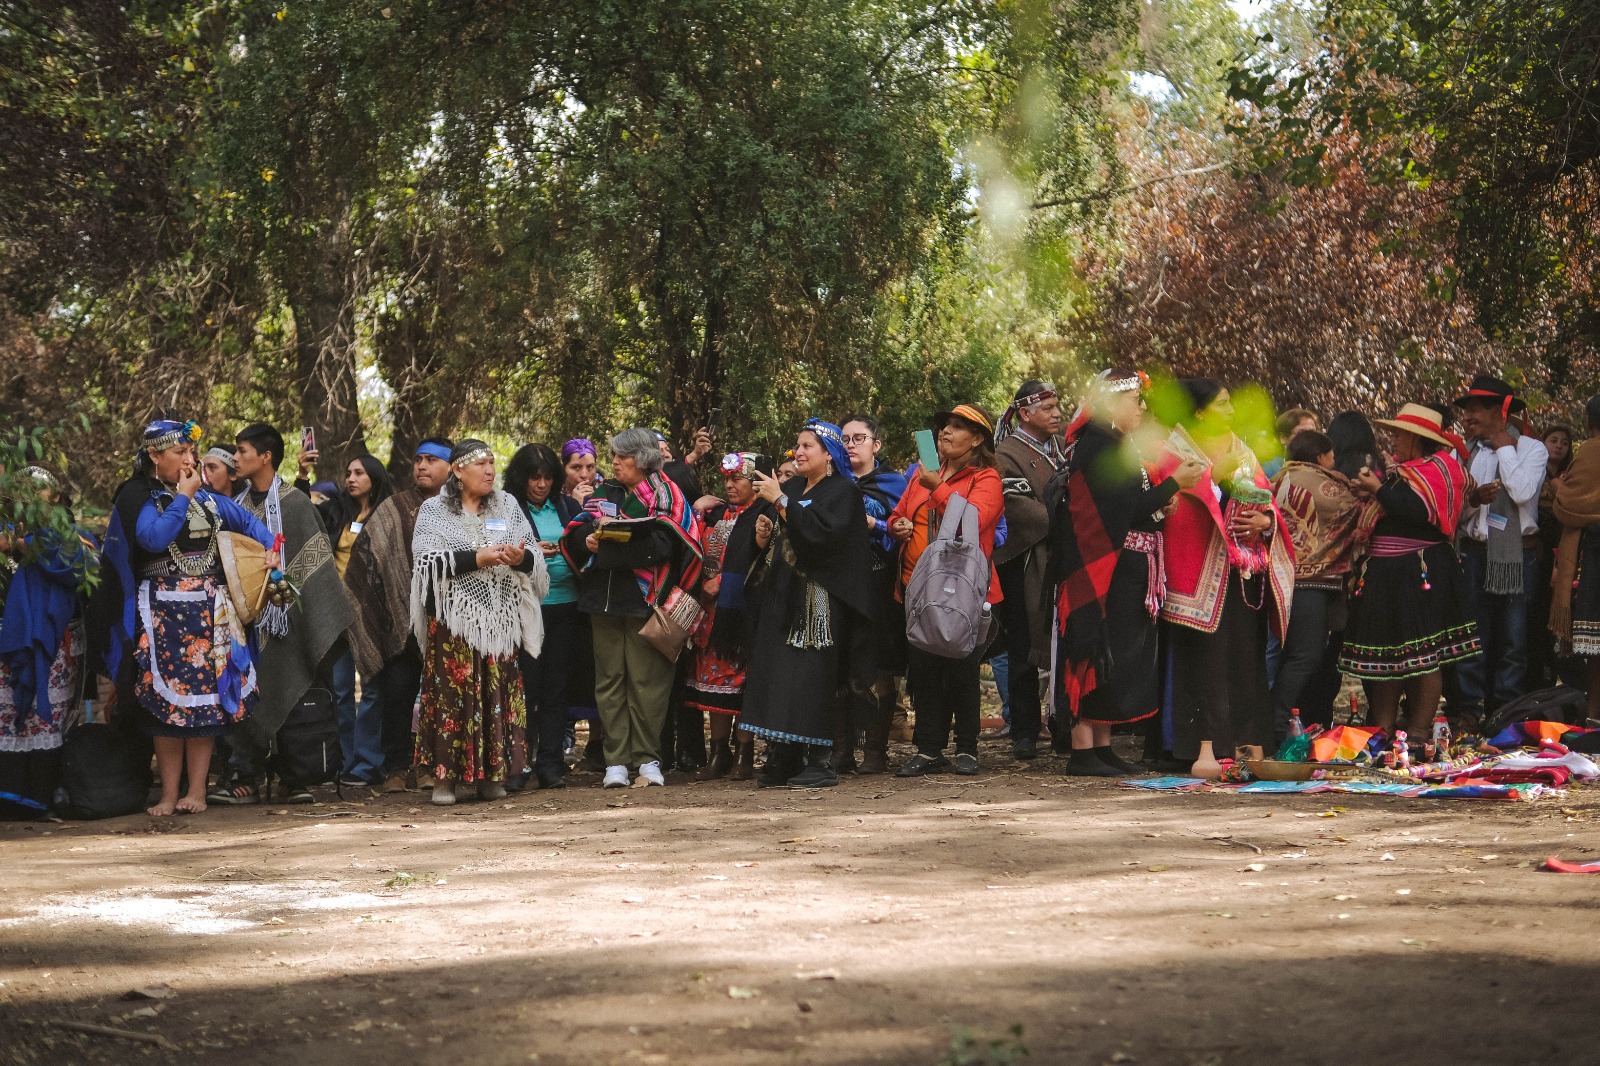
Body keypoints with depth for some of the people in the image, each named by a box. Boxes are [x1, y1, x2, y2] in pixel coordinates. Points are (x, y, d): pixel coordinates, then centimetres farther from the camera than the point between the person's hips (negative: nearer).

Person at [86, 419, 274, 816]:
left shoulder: (206, 498, 12)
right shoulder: (137, 497, -3)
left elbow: (247, 521, 24)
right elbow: (155, 537, -19)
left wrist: (270, 547, 8)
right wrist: (182, 498, -11)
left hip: (209, 611, 4)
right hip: (163, 614, -4)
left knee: (206, 697, -3)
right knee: (168, 699, -5)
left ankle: (196, 790, 0)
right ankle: (169, 793, -1)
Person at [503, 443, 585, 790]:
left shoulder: (567, 506, 13)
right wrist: (531, 554, -18)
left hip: (565, 604, 4)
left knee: (556, 687, 5)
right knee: (526, 687, -5)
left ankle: (550, 764, 9)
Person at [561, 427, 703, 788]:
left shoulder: (664, 496, -1)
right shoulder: (603, 494, 16)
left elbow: (663, 544, -15)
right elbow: (574, 536, 15)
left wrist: (618, 531, -15)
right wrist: (587, 540, -7)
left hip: (644, 598, -5)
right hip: (604, 597, 5)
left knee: (645, 680, -4)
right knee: (609, 679, 2)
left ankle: (647, 758, 3)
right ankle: (616, 760, 4)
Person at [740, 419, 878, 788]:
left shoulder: (842, 492, -2)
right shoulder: (790, 488, 19)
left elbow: (821, 532, -19)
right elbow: (775, 543, 24)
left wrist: (780, 501, -16)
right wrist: (762, 538, 1)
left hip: (817, 601, -7)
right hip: (780, 596, 7)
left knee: (811, 678, -12)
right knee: (775, 676, 1)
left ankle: (818, 761, -10)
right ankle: (781, 759, 3)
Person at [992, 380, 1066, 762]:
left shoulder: (1063, 447, 17)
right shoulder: (1008, 453, -3)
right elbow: (1018, 506, -14)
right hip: (1026, 566, -5)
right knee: (1023, 651, -1)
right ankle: (1024, 733, 4)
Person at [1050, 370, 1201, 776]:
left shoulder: (1111, 444, 17)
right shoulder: (1102, 447, -15)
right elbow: (1128, 511, -20)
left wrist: (1160, 505, 3)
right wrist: (1174, 482, -14)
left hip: (1119, 574, 10)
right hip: (1106, 572, -10)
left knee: (1112, 661, 11)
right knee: (1098, 657, -9)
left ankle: (1101, 747, 14)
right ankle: (1083, 751, -7)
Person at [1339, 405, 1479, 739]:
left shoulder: (1437, 469, -8)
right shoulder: (1401, 470, 20)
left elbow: (1415, 511, -23)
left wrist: (1379, 489, -13)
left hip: (1422, 573, -9)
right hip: (1387, 573, 9)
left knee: (1422, 655, -6)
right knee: (1386, 651, 8)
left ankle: (1419, 731, -4)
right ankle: (1382, 731, 11)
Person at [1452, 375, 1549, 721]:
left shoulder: (1531, 448, 3)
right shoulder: (1465, 452, 11)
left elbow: (1523, 492, -16)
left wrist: (1504, 448, -6)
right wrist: (1473, 499, -16)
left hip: (1519, 555, -2)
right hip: (1476, 553, 2)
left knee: (1514, 641, 2)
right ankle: (1469, 714, 5)